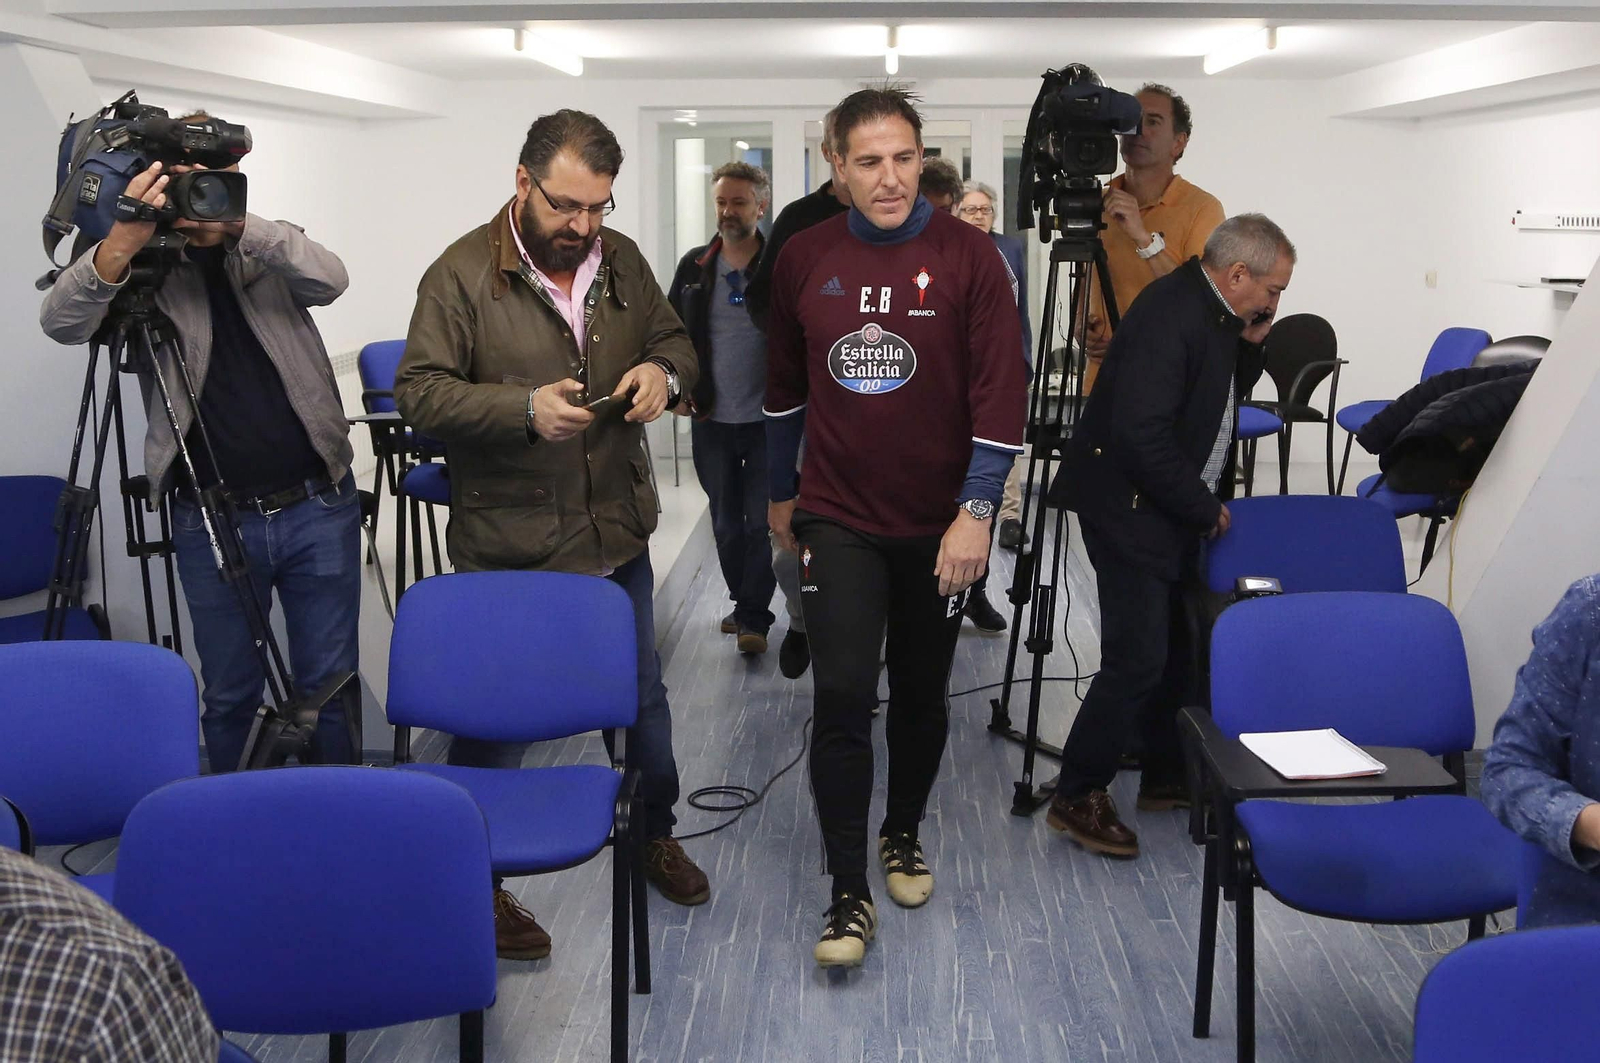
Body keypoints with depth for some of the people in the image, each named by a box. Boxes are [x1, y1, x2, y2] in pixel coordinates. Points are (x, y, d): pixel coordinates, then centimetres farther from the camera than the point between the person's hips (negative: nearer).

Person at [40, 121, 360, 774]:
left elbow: (330, 279, -17)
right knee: (230, 694, 11)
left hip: (317, 507, 1)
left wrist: (236, 223, -31)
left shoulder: (271, 254, 4)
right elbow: (62, 323, -17)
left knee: (330, 683, 11)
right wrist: (122, 242, -35)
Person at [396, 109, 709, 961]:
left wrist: (663, 372, -10)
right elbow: (418, 391, -15)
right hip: (508, 549, -5)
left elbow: (675, 342, 15)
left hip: (616, 537, 5)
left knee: (644, 697, 19)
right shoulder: (462, 274, -12)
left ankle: (656, 834, 42)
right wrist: (523, 408, -29)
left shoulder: (621, 261, 4)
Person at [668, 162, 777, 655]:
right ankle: (745, 604, 29)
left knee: (762, 521, 0)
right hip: (711, 420, 4)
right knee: (726, 522, 14)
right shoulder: (694, 268, 5)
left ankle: (753, 617, 10)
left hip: (767, 420, -4)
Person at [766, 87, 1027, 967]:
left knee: (922, 694, 13)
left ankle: (903, 835, 37)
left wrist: (975, 512, -14)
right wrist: (780, 492, 18)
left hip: (938, 525, 0)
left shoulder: (967, 257, -7)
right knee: (842, 698, -8)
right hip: (838, 520, 1)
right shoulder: (804, 259, 1)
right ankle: (849, 895, 3)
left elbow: (1000, 392, -9)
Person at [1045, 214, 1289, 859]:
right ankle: (1078, 798, 3)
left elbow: (1226, 393, 21)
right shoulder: (1168, 315, -23)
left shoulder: (1215, 313, 8)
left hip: (1176, 510, 10)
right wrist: (1204, 509, -17)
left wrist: (1250, 345, 2)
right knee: (1138, 659, -9)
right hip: (1129, 509, -10)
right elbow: (1141, 435, -28)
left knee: (1178, 650, 16)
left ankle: (1166, 778, 31)